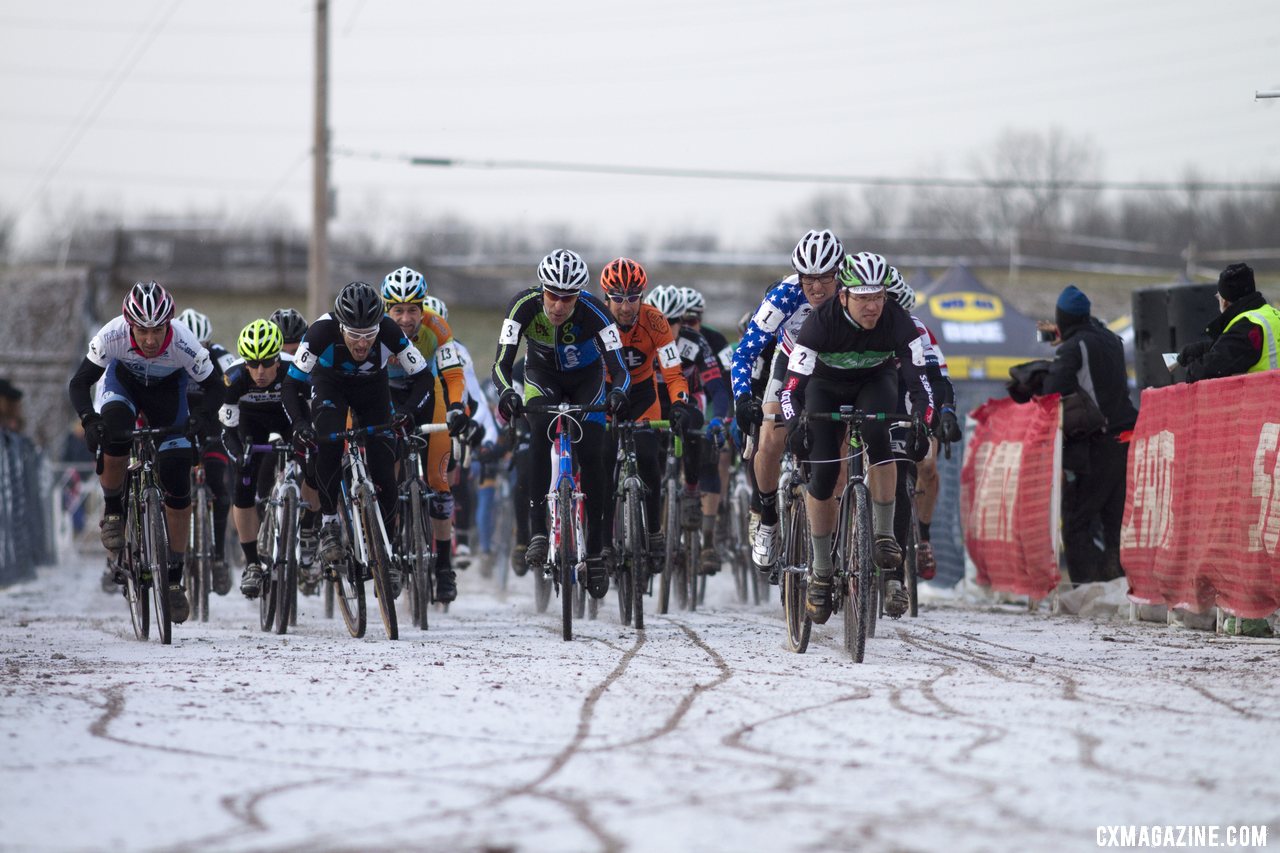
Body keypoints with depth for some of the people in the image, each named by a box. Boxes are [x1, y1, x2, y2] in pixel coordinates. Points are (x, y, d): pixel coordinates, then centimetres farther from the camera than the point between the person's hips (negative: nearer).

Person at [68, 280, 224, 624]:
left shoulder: (183, 344, -36)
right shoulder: (112, 336, -35)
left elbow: (215, 387, -24)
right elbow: (79, 382, -27)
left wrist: (203, 417, -44)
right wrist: (89, 419, -45)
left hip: (167, 389, 0)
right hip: (124, 380, 0)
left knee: (177, 483, -8)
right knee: (113, 431, -34)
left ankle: (174, 578, 3)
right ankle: (113, 511, -7)